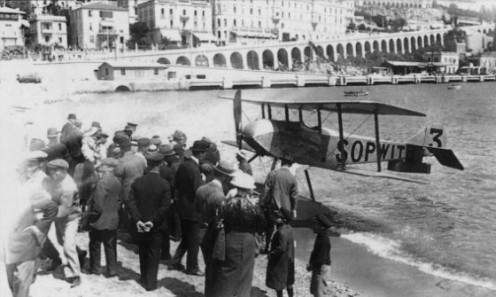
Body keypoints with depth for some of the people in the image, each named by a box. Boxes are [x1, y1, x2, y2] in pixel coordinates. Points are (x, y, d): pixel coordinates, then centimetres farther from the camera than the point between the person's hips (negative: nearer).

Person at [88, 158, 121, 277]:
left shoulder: (102, 182, -21)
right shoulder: (117, 182, 3)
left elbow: (98, 202, -22)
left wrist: (93, 213, -8)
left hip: (100, 220, -6)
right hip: (113, 219, 6)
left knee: (95, 245, 11)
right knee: (110, 246, 13)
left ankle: (95, 269, 21)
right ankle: (112, 270, 18)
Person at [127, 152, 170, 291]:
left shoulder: (137, 182, -6)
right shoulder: (164, 184, -14)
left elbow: (131, 203, -10)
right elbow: (164, 207, -18)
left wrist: (137, 220, -12)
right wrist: (153, 221, -14)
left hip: (140, 225, 3)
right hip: (156, 226, -2)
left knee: (143, 252, 20)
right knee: (154, 254, 10)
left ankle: (144, 278, 33)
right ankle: (151, 283, 13)